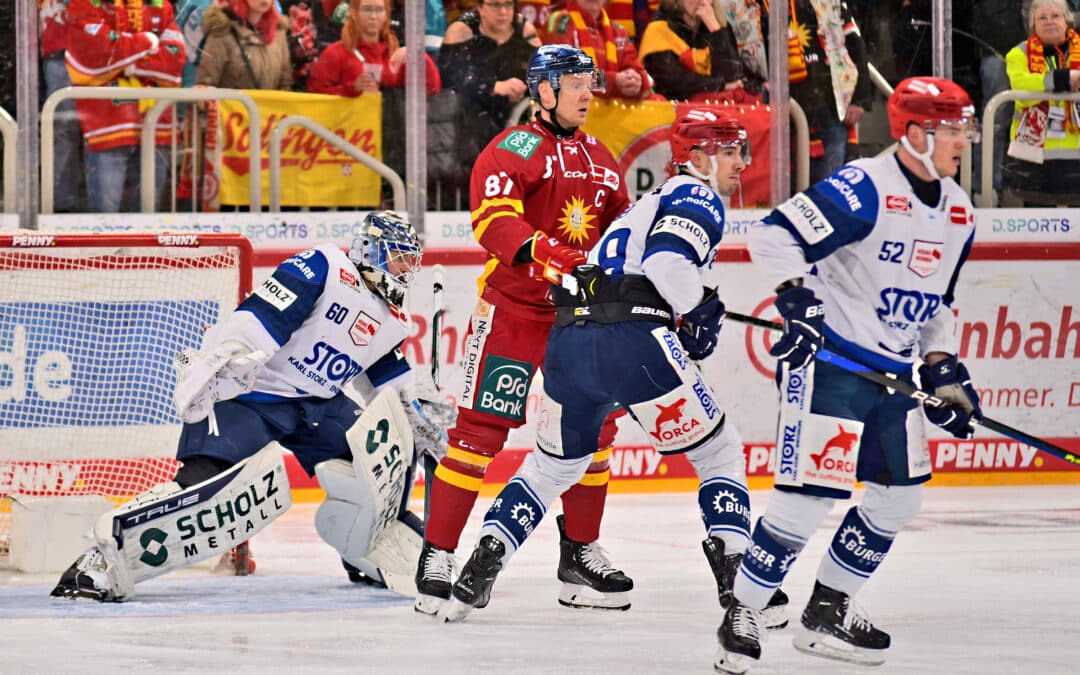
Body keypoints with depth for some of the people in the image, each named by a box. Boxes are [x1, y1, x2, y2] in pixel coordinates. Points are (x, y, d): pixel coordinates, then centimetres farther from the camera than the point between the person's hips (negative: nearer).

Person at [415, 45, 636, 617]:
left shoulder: (598, 158, 15)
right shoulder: (516, 148, -9)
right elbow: (491, 215, -24)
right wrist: (541, 253, -38)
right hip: (511, 309, -7)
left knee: (591, 428, 8)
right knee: (481, 429, -9)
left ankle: (581, 556, 20)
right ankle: (437, 557, -5)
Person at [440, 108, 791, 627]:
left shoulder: (654, 200, 32)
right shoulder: (698, 197, 3)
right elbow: (667, 261, -15)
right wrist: (700, 311, 0)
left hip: (568, 339, 8)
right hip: (632, 338, -8)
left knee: (553, 464, 24)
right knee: (720, 451, 6)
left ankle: (481, 565, 13)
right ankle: (735, 577, -3)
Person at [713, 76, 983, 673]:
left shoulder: (957, 213, 10)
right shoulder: (863, 189, -18)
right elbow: (773, 236, -21)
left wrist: (942, 366, 10)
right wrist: (798, 302, -30)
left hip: (894, 371, 9)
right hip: (828, 360, -9)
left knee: (899, 496, 10)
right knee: (808, 495, -13)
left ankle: (827, 611, 23)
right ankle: (741, 613, 0)